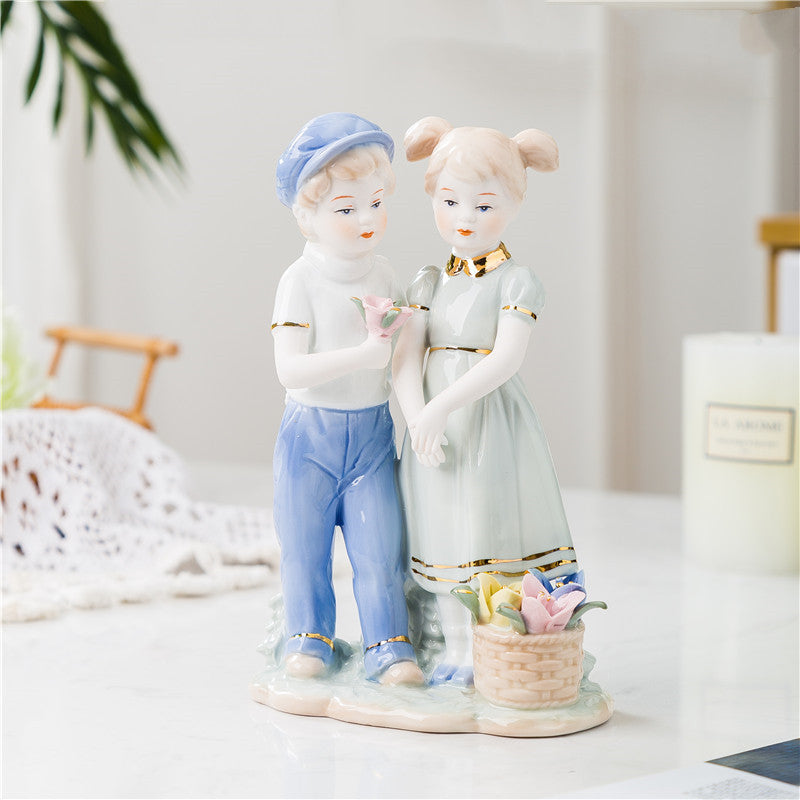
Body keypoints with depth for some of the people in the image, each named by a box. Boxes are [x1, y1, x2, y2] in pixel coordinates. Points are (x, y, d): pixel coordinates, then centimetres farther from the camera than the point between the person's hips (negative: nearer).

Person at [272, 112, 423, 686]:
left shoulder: (383, 275, 5)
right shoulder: (301, 281, -12)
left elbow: (402, 349, 19)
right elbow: (290, 368, -21)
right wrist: (360, 356, -29)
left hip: (373, 430, 3)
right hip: (311, 431, -3)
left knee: (380, 548, 1)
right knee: (305, 545, 7)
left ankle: (388, 646, 10)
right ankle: (310, 639, 22)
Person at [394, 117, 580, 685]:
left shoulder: (516, 282, -6)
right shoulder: (430, 283, 9)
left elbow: (506, 359, -19)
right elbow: (406, 358, -1)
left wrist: (442, 407, -27)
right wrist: (418, 417, -18)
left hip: (491, 425, -5)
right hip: (435, 425, 5)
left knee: (495, 536, -5)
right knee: (446, 540, 10)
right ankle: (458, 653, 20)